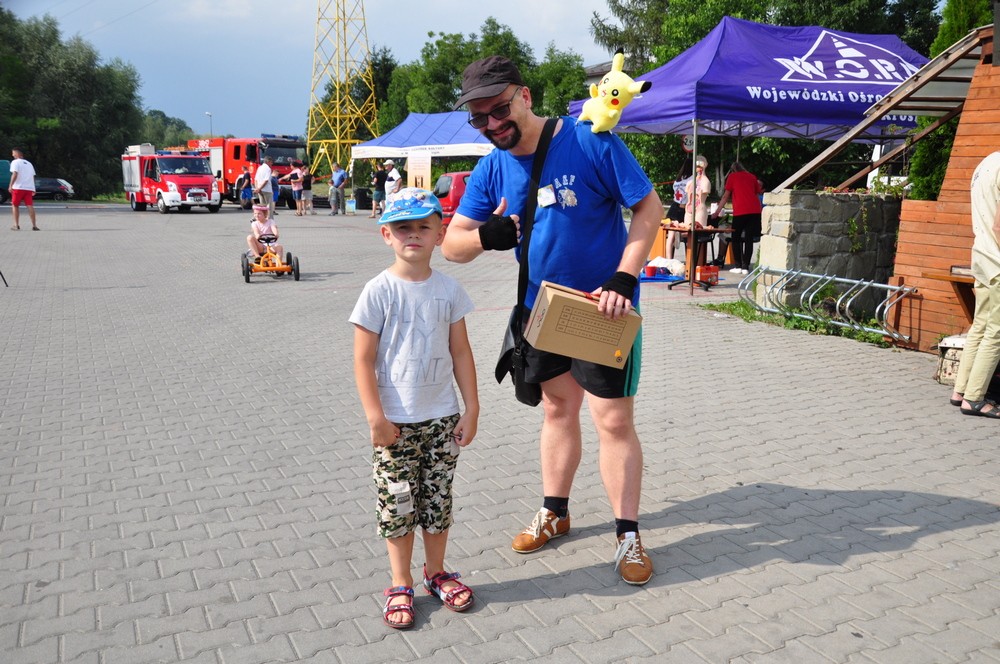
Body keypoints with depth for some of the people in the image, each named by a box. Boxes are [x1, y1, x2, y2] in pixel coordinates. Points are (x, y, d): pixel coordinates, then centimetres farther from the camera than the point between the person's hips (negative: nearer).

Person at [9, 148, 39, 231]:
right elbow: (33, 176, 17)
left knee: (15, 205, 8)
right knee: (30, 206, -2)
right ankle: (34, 225, -12)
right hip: (29, 188, 4)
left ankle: (16, 225, 8)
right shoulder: (29, 163, 19)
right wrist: (33, 190, 18)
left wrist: (11, 185, -13)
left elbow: (15, 174, -12)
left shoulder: (15, 162, 0)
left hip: (18, 187, -4)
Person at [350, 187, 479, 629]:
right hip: (395, 421, -3)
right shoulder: (379, 291, -10)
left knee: (438, 499, 14)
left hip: (441, 418, 3)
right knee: (397, 504, 7)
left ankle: (435, 573, 33)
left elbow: (461, 352, 5)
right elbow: (363, 360, -9)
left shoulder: (449, 289, 1)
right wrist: (376, 417, -13)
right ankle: (401, 585, 24)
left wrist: (471, 409, 3)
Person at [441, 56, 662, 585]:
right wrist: (484, 235, -27)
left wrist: (624, 277, -24)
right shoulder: (490, 171, -2)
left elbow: (649, 207, -13)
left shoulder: (590, 141, -17)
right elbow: (452, 246, -3)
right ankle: (555, 512, 35)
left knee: (613, 420, -3)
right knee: (557, 409, 18)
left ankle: (628, 535, 14)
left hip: (603, 307, -5)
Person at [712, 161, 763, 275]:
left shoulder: (732, 177, 10)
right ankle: (745, 267, 2)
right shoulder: (752, 176, 19)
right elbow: (758, 193, 22)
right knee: (749, 239, 5)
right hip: (755, 210, 3)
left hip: (740, 211, -3)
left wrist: (717, 212, 15)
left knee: (736, 238, 9)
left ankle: (738, 266, 2)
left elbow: (725, 196, 10)